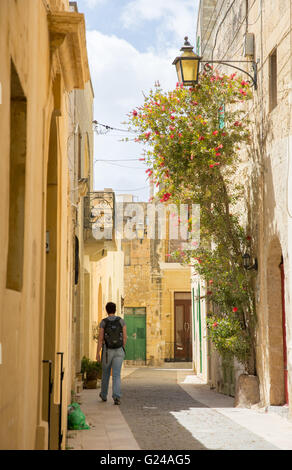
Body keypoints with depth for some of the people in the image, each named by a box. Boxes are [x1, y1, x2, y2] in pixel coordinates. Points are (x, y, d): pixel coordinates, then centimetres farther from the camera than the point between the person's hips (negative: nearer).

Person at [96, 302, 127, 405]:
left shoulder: (103, 322, -5)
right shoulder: (121, 321, -1)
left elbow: (100, 339, -9)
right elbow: (124, 337, 0)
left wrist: (97, 353, -7)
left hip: (107, 351, 0)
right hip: (118, 350, 0)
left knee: (105, 373, 19)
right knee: (116, 375, -4)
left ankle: (104, 395, 35)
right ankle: (117, 397, -22)